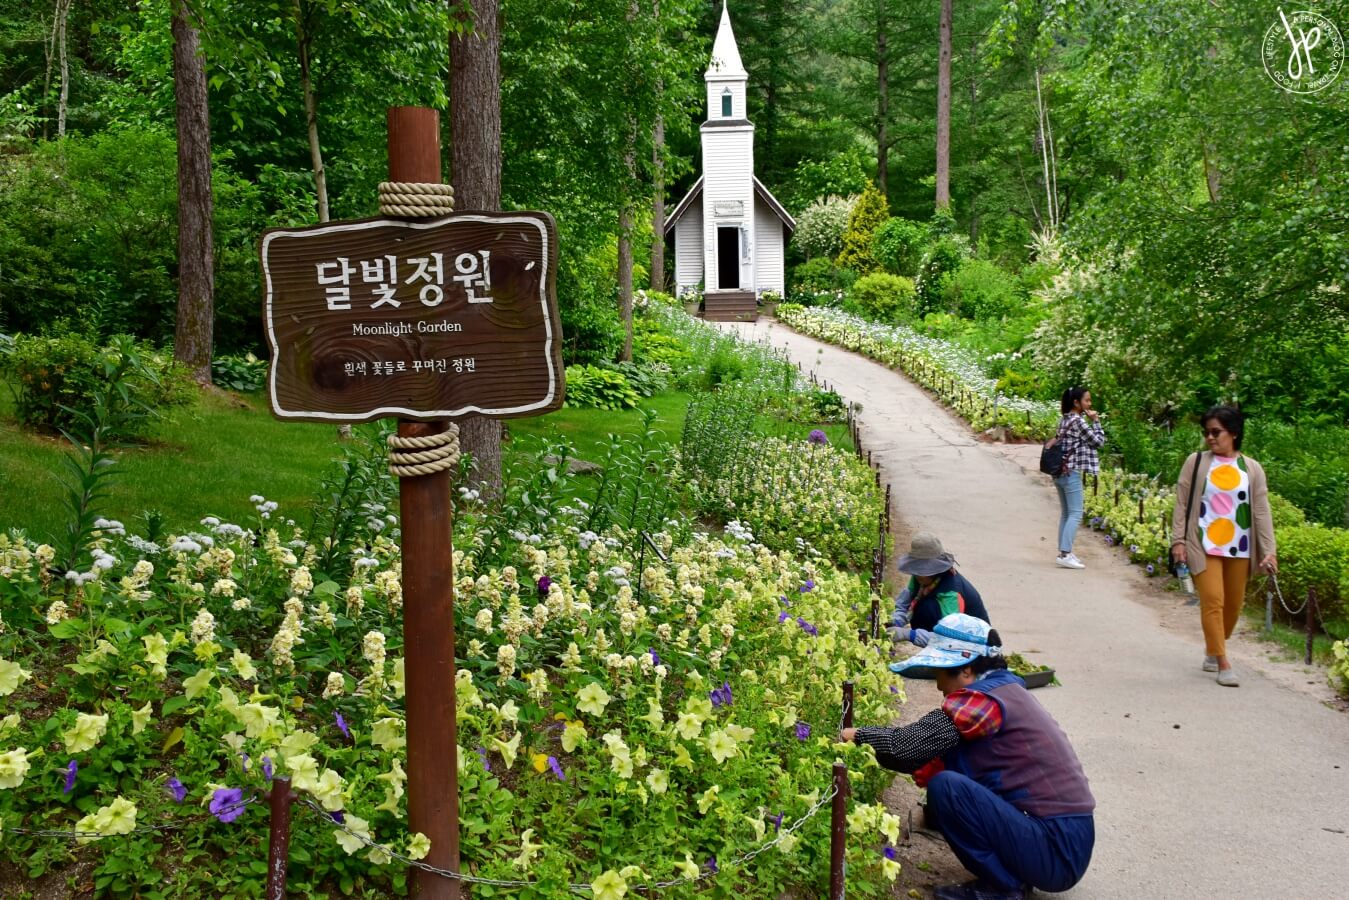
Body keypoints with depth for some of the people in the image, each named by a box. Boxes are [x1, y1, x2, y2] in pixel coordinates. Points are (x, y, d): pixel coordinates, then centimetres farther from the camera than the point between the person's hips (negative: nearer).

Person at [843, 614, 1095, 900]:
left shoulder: (983, 701, -17)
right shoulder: (1007, 692, 12)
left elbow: (910, 745, -20)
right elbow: (938, 759, 14)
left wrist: (858, 735, -3)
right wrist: (875, 749, 9)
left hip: (1056, 854, -10)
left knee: (946, 788, -20)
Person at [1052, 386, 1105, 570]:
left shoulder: (1064, 420, 12)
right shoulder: (1079, 421, -13)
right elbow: (1098, 441, -8)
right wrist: (1095, 421, -2)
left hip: (1059, 472, 9)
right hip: (1071, 473, -9)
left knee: (1065, 513, 13)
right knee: (1075, 514, -7)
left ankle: (1064, 552, 15)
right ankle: (1065, 555, -13)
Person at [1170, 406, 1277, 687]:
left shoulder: (1252, 469, 4)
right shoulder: (1196, 462, 1)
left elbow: (1261, 511, 1)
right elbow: (1182, 504, 1)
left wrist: (1268, 550, -6)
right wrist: (1178, 541, -6)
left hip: (1238, 549, 2)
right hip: (1203, 546, -2)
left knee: (1233, 604, 9)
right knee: (1212, 600, -10)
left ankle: (1213, 650, 32)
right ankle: (1223, 663, -5)